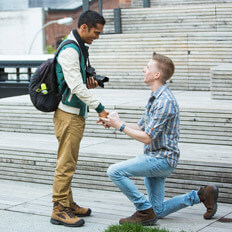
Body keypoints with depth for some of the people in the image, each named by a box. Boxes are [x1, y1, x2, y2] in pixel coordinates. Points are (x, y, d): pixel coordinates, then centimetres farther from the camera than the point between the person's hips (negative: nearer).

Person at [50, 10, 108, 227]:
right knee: (66, 164, -7)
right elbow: (76, 87, -22)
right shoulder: (69, 51, -17)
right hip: (68, 114, -10)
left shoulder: (79, 49, 16)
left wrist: (88, 83, 3)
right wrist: (99, 108, -21)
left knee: (69, 162, 15)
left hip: (76, 114, 10)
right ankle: (59, 210, -3)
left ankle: (68, 203, 24)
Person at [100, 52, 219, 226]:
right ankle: (201, 195, 21)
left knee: (115, 171, -20)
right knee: (158, 212, 13)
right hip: (155, 158, 10)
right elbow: (141, 127, 16)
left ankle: (145, 211, -10)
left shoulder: (164, 101, -21)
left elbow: (147, 138, -22)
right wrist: (114, 123, 4)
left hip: (162, 158, -10)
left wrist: (120, 126, -14)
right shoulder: (155, 97, 12)